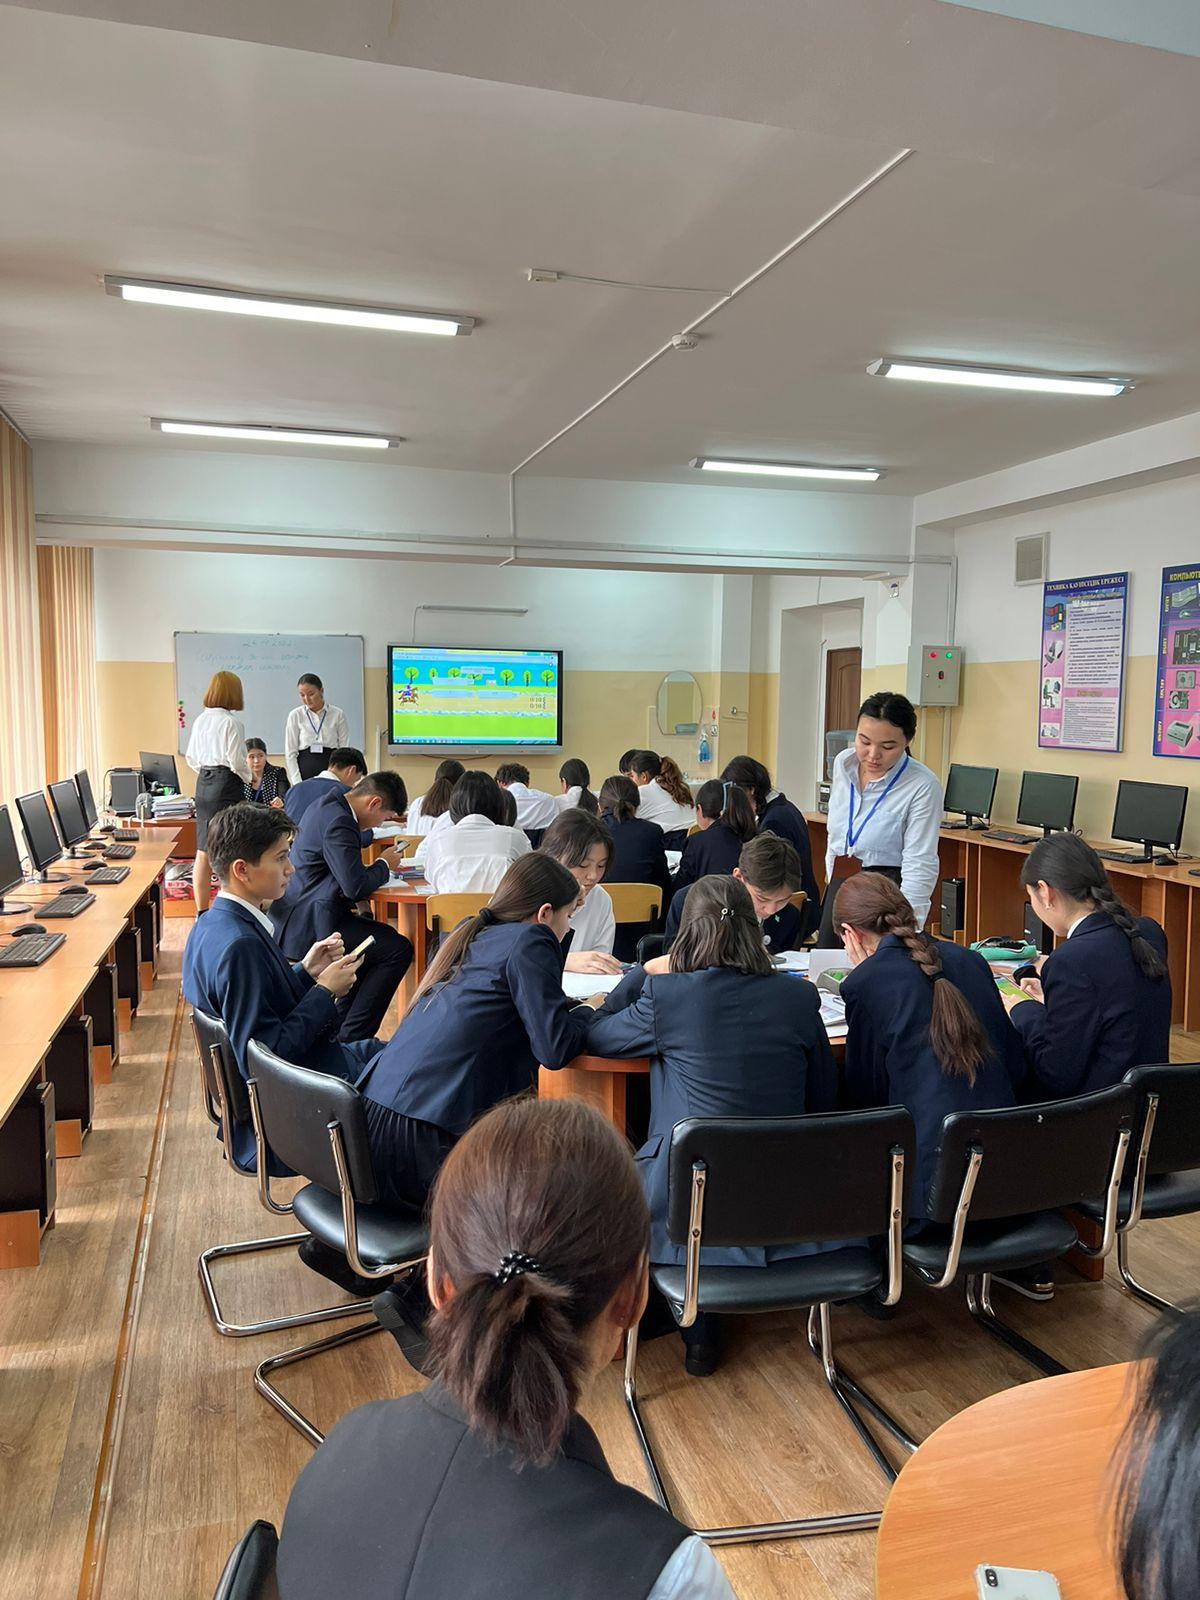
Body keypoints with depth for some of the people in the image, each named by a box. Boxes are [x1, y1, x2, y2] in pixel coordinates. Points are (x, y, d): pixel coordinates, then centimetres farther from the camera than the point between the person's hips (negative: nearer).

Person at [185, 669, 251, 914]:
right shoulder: (231, 722, -13)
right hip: (227, 784, -7)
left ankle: (202, 911, 17)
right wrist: (247, 778, 2)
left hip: (203, 784, 7)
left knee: (204, 852, 10)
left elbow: (190, 758, 13)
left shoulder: (200, 720, 9)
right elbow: (236, 761, -15)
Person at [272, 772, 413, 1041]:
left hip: (296, 915, 11)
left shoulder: (329, 804, 12)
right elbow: (355, 886, -24)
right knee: (398, 949, -15)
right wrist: (384, 865, -7)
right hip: (309, 925, -11)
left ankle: (341, 1026, 24)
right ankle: (352, 1039, -9)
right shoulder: (339, 823, -21)